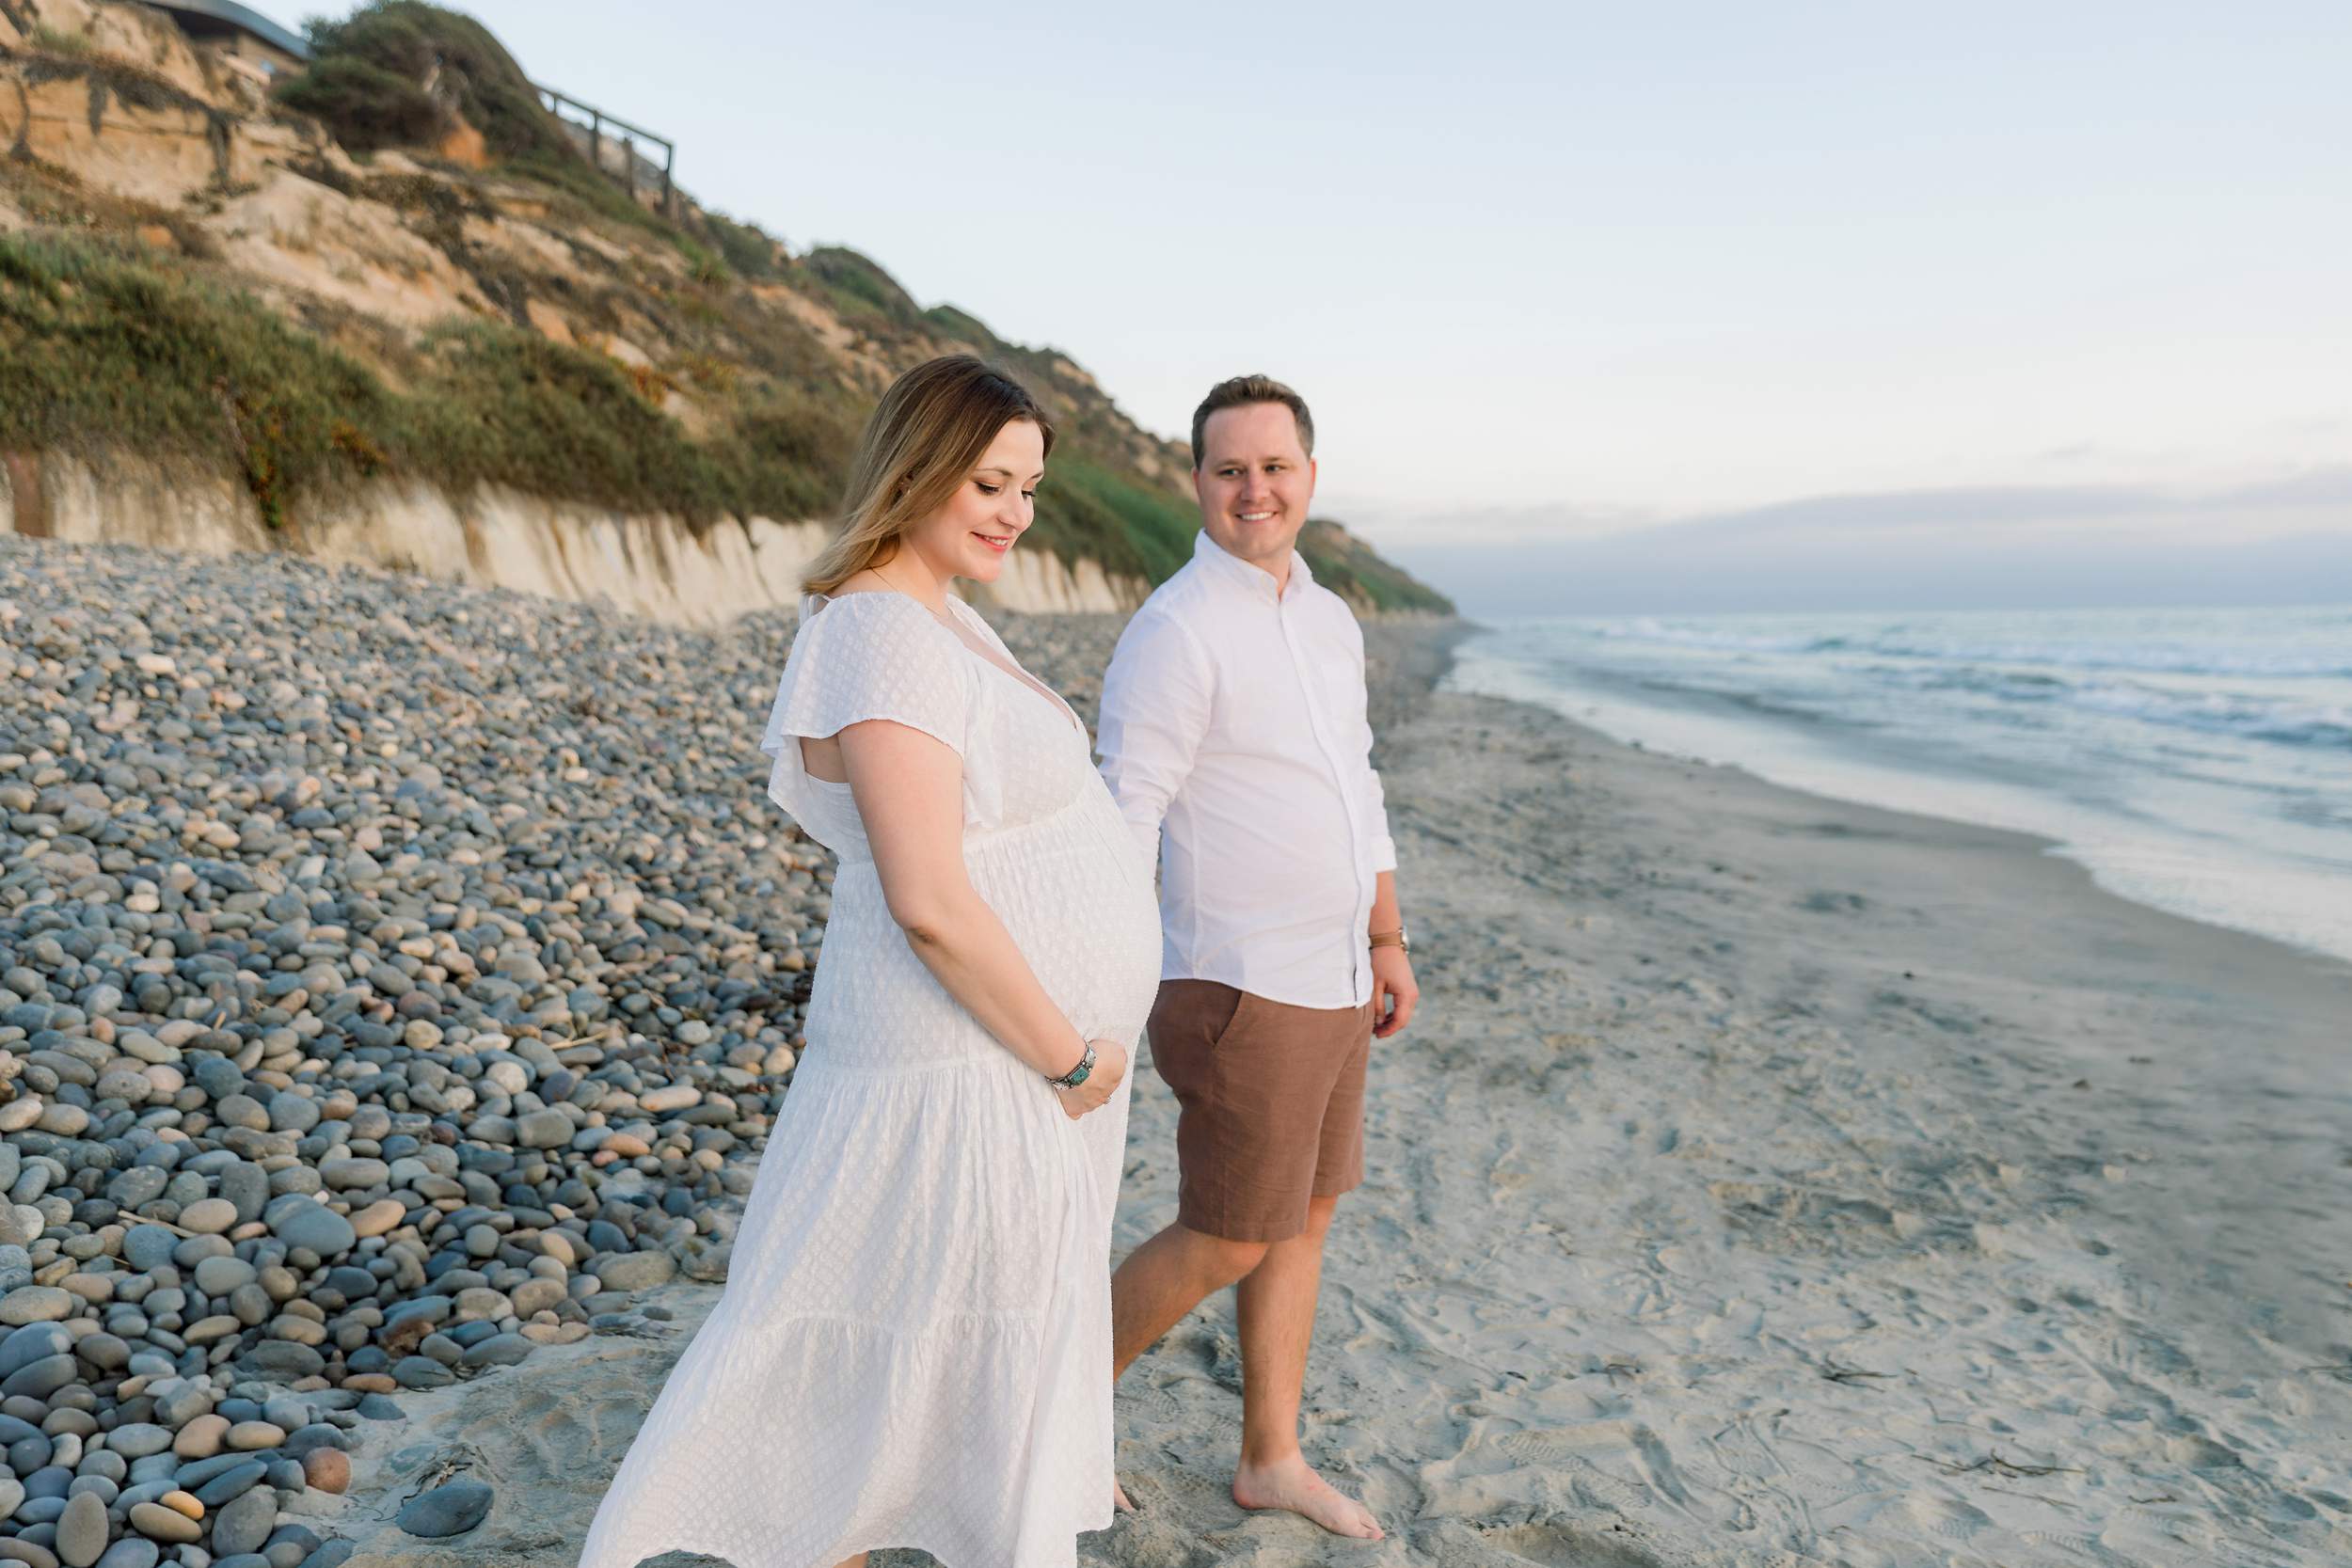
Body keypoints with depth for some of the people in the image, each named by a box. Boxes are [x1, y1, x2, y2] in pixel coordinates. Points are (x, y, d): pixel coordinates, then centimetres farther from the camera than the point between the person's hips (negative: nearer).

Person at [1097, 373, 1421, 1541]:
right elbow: (1120, 828, -19)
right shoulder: (1175, 633, -16)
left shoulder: (1330, 621, 10)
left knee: (1304, 1217, 17)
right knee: (1225, 1241, 3)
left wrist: (1387, 942, 17)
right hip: (1246, 994, -8)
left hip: (1331, 984, 9)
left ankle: (1272, 1458, 34)